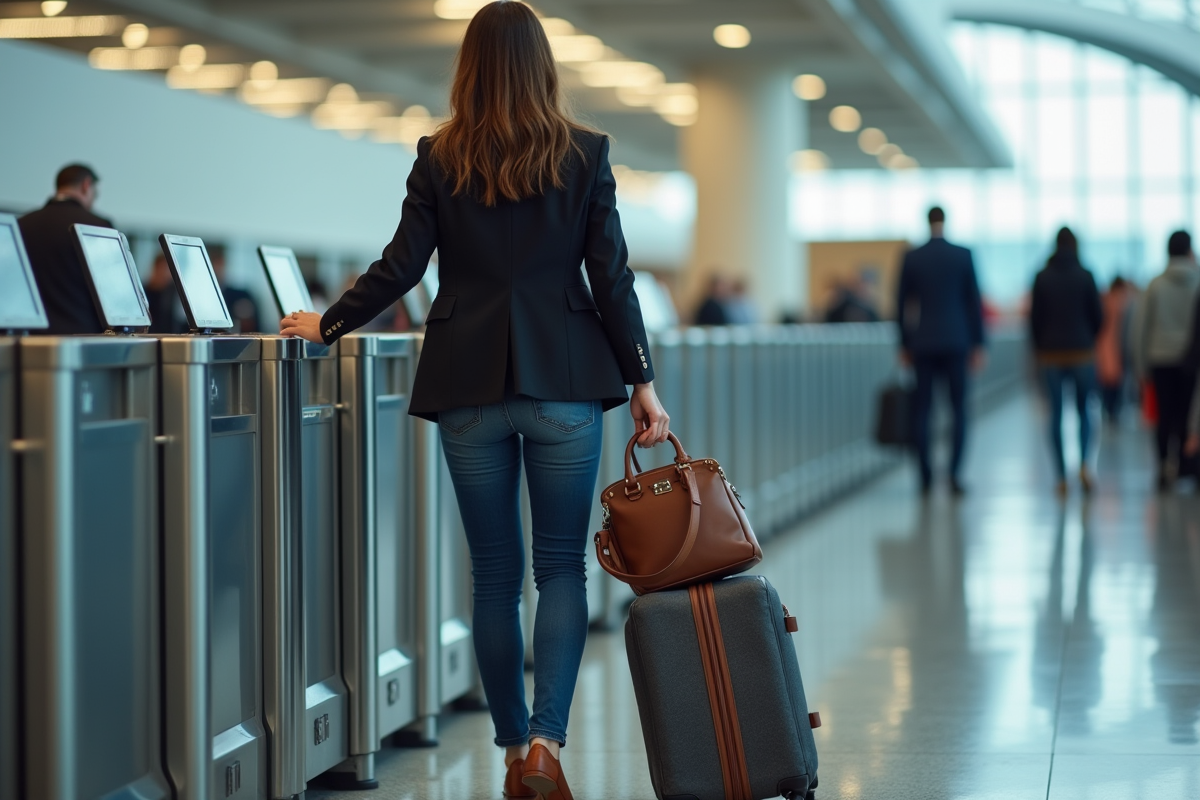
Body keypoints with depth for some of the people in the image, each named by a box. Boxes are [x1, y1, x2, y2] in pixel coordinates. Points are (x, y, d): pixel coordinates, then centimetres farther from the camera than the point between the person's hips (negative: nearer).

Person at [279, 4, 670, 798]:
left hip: (469, 382, 1)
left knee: (495, 574, 10)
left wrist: (327, 325, 16)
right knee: (562, 566, 3)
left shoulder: (440, 158, 1)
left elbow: (400, 268, 1)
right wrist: (643, 382, 4)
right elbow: (612, 276, -2)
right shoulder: (585, 153, 0)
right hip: (564, 381, -1)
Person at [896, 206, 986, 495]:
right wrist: (978, 344, 5)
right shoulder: (963, 255, -1)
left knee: (922, 407, 4)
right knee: (959, 407, 3)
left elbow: (902, 303, 5)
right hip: (956, 341, -1)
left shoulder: (911, 258, 1)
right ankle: (954, 474, -8)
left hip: (923, 343, 1)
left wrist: (904, 344, 13)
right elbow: (975, 301, -1)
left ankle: (926, 475, 3)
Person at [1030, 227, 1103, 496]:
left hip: (1051, 353, 1)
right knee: (1083, 409, 14)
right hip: (1082, 353, -1)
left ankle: (1062, 477, 3)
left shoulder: (1042, 278, -2)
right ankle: (1084, 463, -7)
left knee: (1056, 413, 5)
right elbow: (1098, 316, -1)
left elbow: (1035, 318, 0)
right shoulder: (1085, 277, -5)